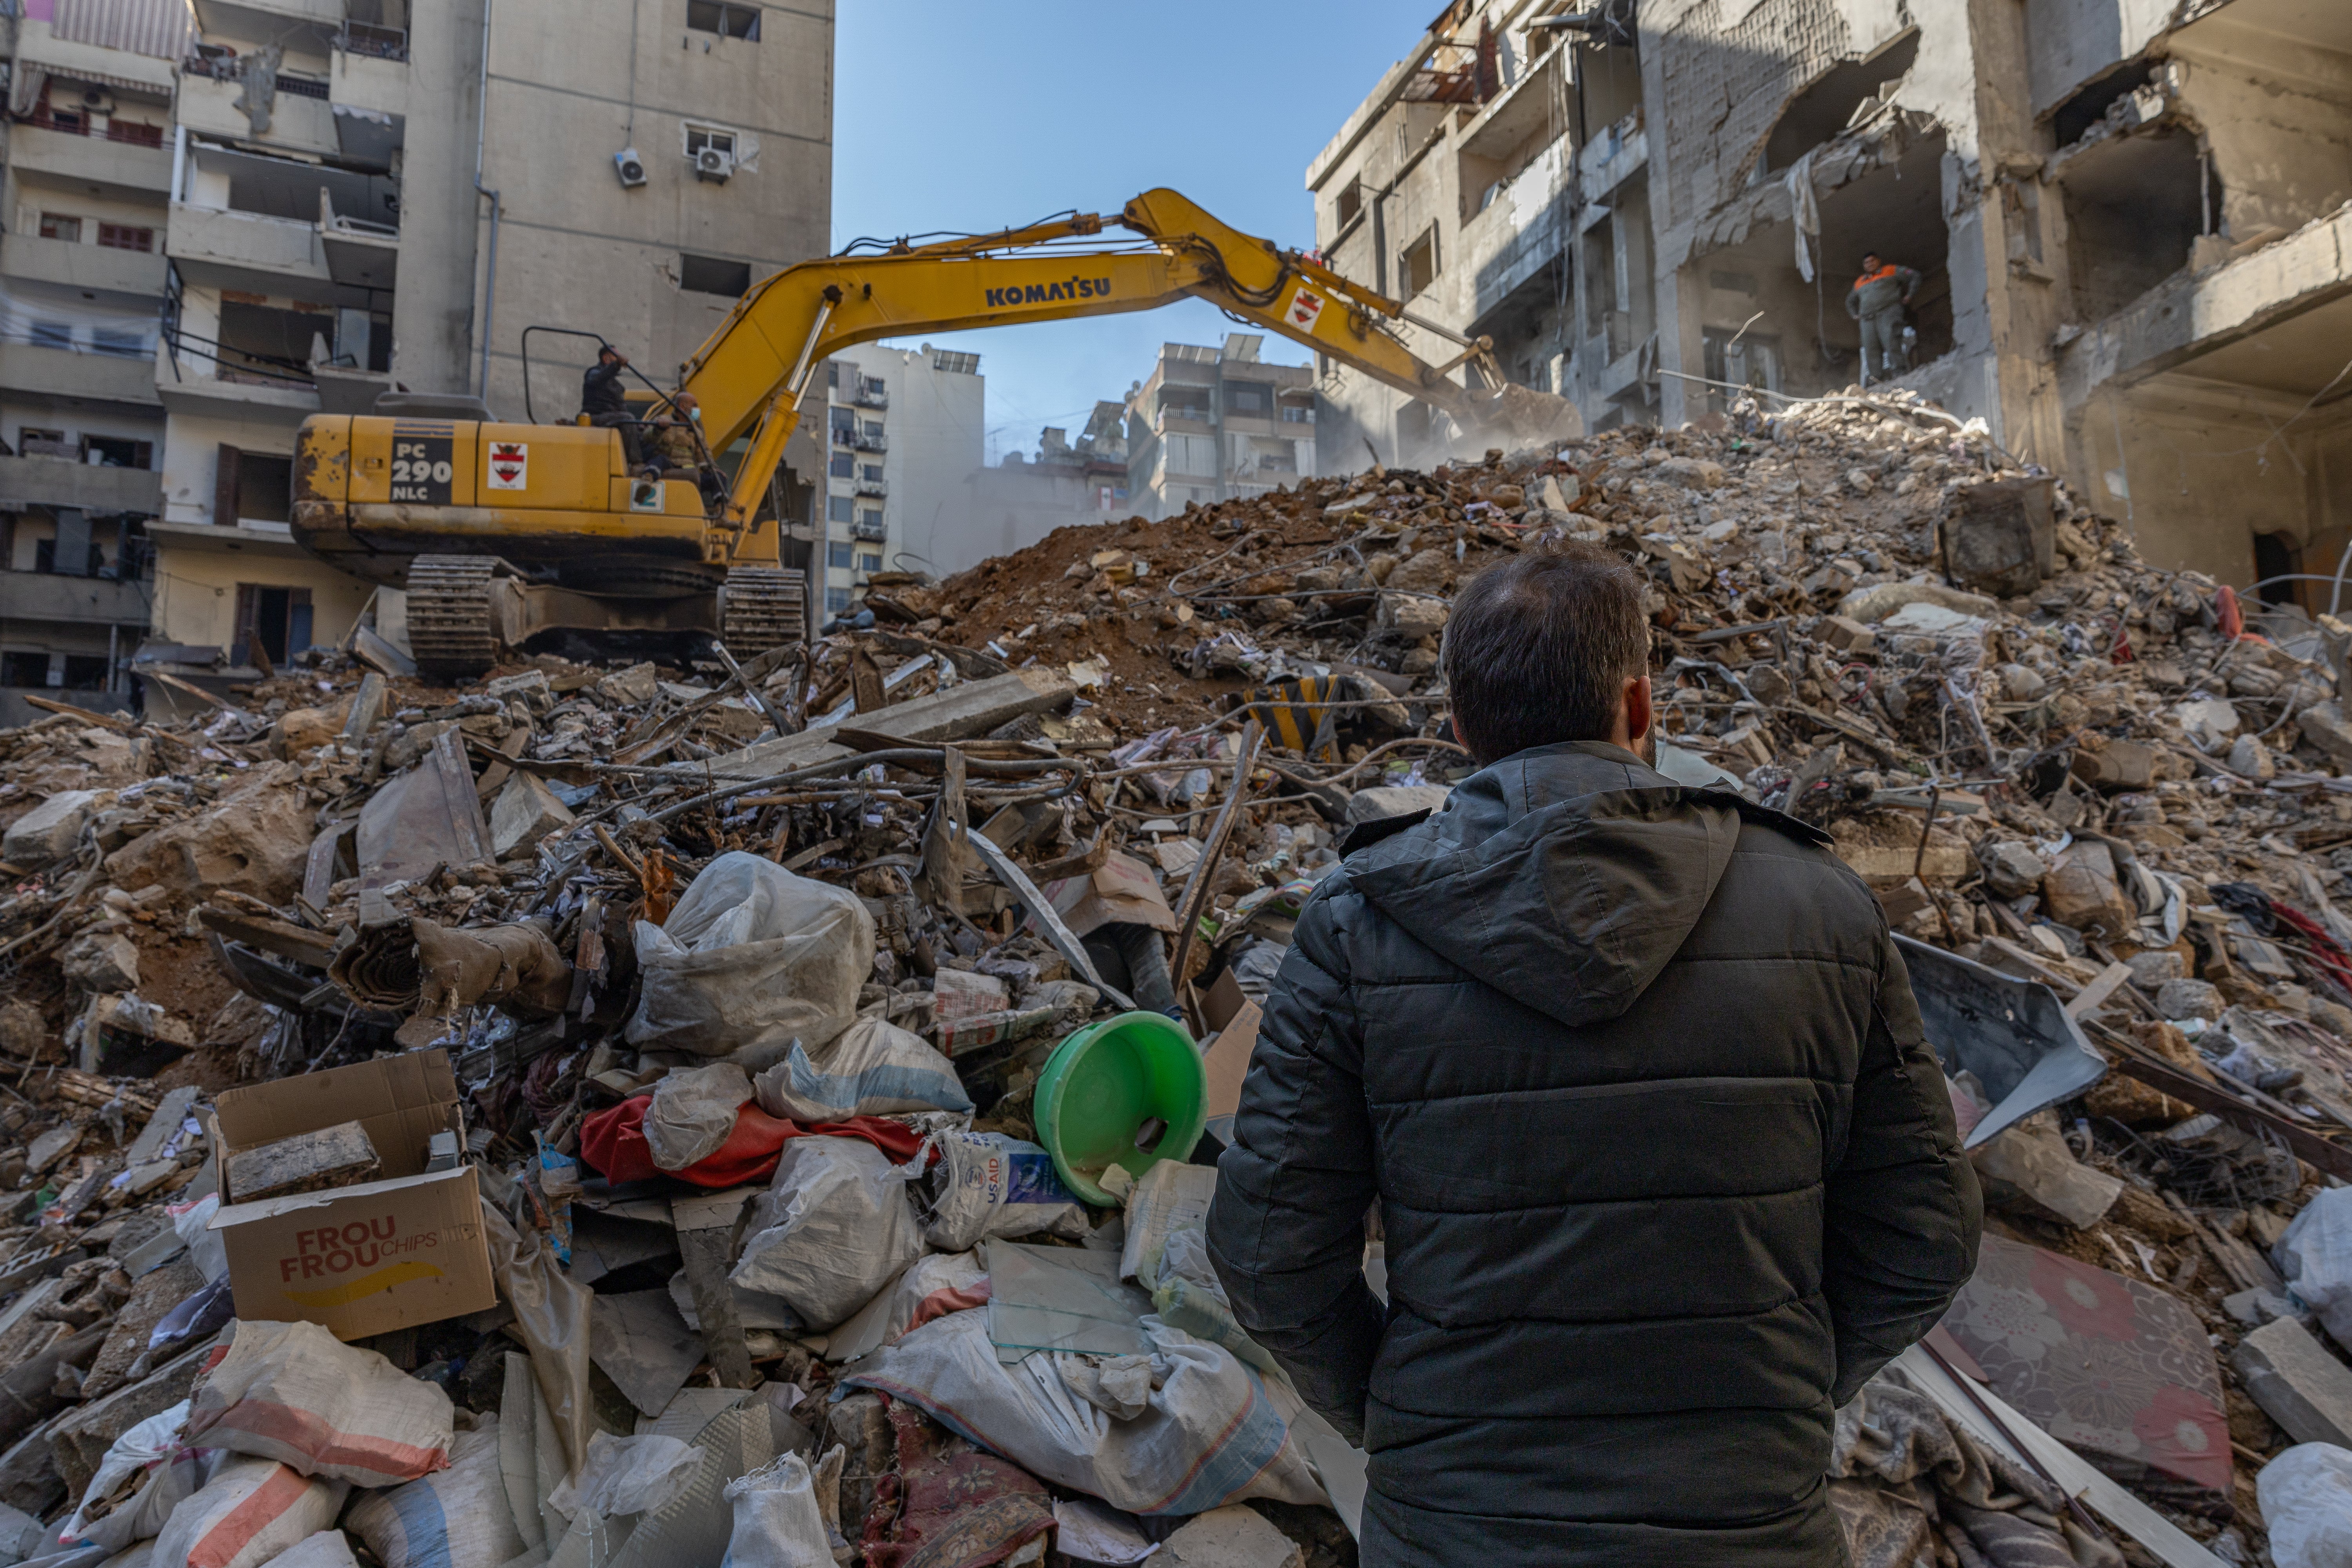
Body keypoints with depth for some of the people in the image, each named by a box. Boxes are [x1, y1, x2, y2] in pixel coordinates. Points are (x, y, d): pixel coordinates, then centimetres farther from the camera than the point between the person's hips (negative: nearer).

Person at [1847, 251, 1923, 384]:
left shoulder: (1892, 271, 15)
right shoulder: (1860, 283, 29)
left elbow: (1914, 277, 14)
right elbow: (1850, 301, 43)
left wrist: (1909, 296, 5)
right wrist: (1855, 315, 26)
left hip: (1889, 314, -5)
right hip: (1868, 320, 5)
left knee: (1891, 343, -22)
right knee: (1871, 352, -10)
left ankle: (1900, 372, -27)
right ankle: (1876, 377, -17)